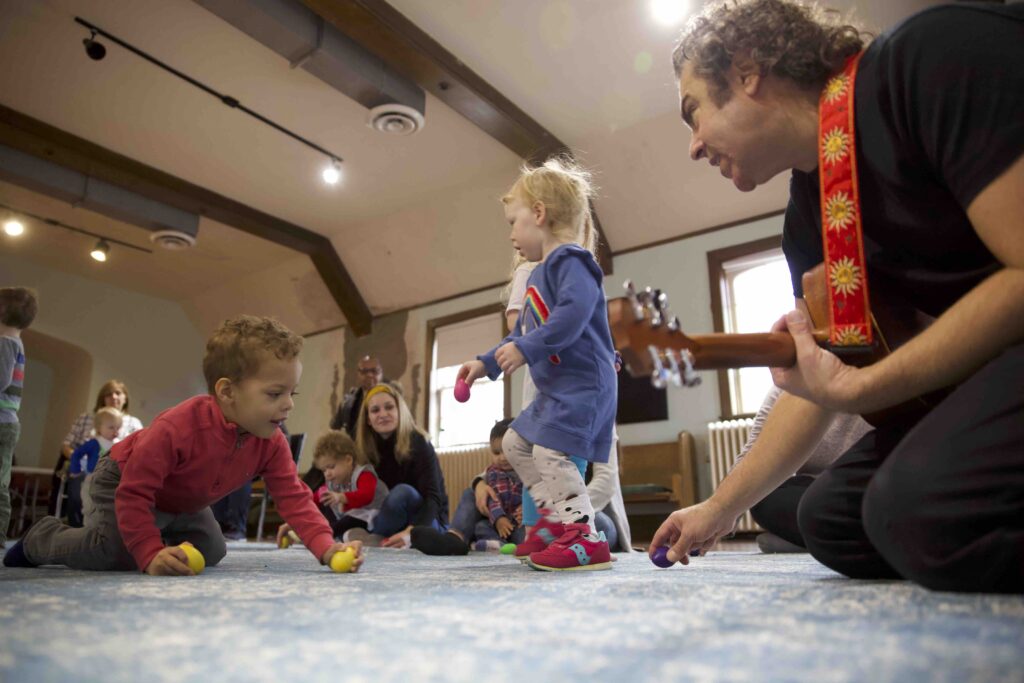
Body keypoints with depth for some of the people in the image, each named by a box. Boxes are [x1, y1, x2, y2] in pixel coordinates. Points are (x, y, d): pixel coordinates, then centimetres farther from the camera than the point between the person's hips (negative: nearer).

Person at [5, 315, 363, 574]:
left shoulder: (270, 443, -26)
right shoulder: (178, 428, -43)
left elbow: (294, 496, -28)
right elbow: (134, 494, -37)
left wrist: (325, 546, -42)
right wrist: (151, 556, -45)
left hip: (183, 505, 6)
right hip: (122, 482, -6)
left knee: (210, 553, 1)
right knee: (114, 554, -24)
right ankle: (40, 539, 9)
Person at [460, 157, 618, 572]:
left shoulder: (570, 259, -11)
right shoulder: (540, 273, 20)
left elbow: (575, 311, -29)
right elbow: (525, 334, 26)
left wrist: (526, 349, -30)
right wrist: (486, 363, 22)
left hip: (583, 383, -11)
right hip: (556, 389, 11)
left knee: (550, 453, -19)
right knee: (516, 443, 17)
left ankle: (585, 538, -11)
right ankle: (555, 518, 20)